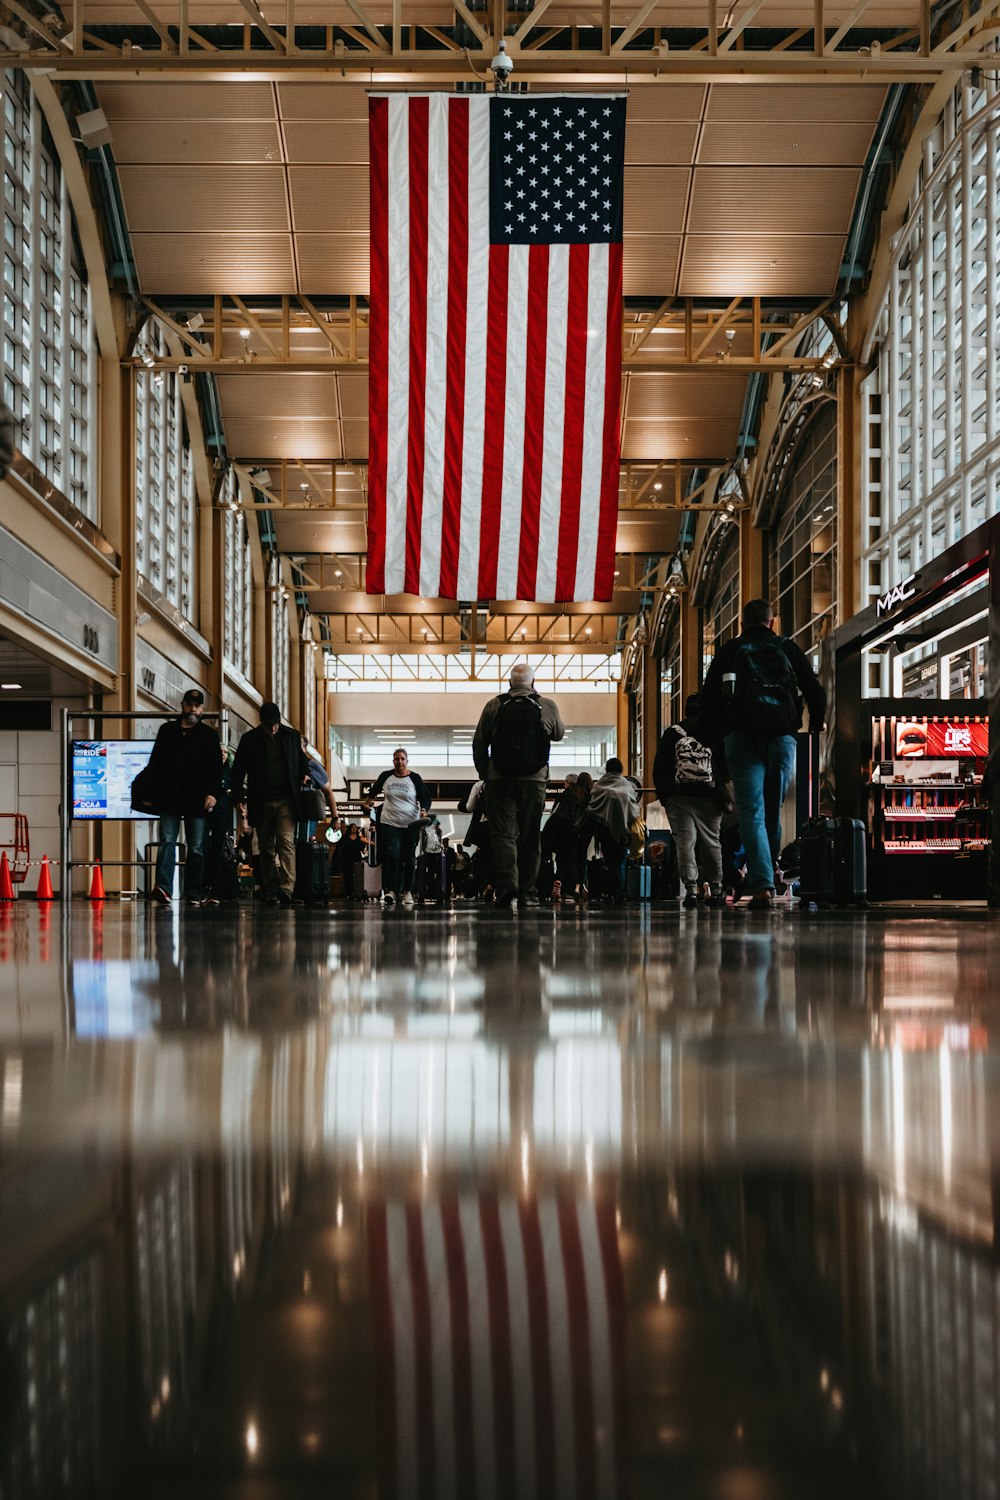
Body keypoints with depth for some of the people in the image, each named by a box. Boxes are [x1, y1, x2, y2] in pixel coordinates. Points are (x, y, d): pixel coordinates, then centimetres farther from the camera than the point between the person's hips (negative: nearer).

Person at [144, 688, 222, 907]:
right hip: (169, 799, 1)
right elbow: (155, 764, 15)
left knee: (197, 848, 1)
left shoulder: (209, 735, 8)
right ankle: (163, 889, -23)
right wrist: (153, 791, 6)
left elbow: (215, 768, 1)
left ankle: (194, 894, 6)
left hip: (197, 802, -1)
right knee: (167, 842, -11)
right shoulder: (167, 731, 13)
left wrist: (212, 793, -13)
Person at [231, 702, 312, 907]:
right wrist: (238, 798, -4)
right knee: (266, 849, 5)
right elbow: (238, 772, 4)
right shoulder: (250, 739, 3)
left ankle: (286, 890, -24)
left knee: (286, 842, -15)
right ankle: (270, 893, 10)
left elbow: (302, 761, 23)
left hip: (286, 800, 0)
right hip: (261, 803, 0)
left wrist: (305, 774, 6)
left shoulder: (291, 736, 7)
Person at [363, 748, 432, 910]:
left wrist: (423, 810, -19)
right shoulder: (386, 776, 5)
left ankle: (407, 892, 12)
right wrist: (369, 800, 40)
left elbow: (425, 798, -1)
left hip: (410, 824, 0)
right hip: (389, 822, 0)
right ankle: (391, 891, -18)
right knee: (392, 855, -15)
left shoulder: (415, 778, -1)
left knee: (409, 858, 4)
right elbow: (375, 789, 27)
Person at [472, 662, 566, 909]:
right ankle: (528, 893, 8)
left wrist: (484, 774, 15)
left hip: (500, 780, -1)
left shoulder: (494, 706, 1)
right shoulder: (547, 707, 2)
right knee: (530, 837, 8)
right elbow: (559, 734, 22)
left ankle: (507, 887, -17)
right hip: (534, 781, 1)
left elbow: (478, 743, 4)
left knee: (503, 835, -1)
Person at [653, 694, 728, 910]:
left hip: (678, 798, 0)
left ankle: (691, 889, -14)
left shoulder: (672, 733, 4)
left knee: (685, 842, -3)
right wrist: (723, 797, 9)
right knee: (711, 842, 10)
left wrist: (663, 793, 11)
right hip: (709, 798, 1)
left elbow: (659, 766, 4)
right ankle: (715, 890, 12)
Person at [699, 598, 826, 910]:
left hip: (741, 738, -1)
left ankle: (762, 886, -17)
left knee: (752, 813, -6)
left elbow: (708, 699, 6)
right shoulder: (788, 649, 13)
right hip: (781, 736, 1)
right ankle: (769, 870, 16)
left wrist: (710, 738, 12)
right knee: (773, 809, 15)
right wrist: (816, 725, 26)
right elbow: (816, 693, 10)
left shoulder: (728, 652, 12)